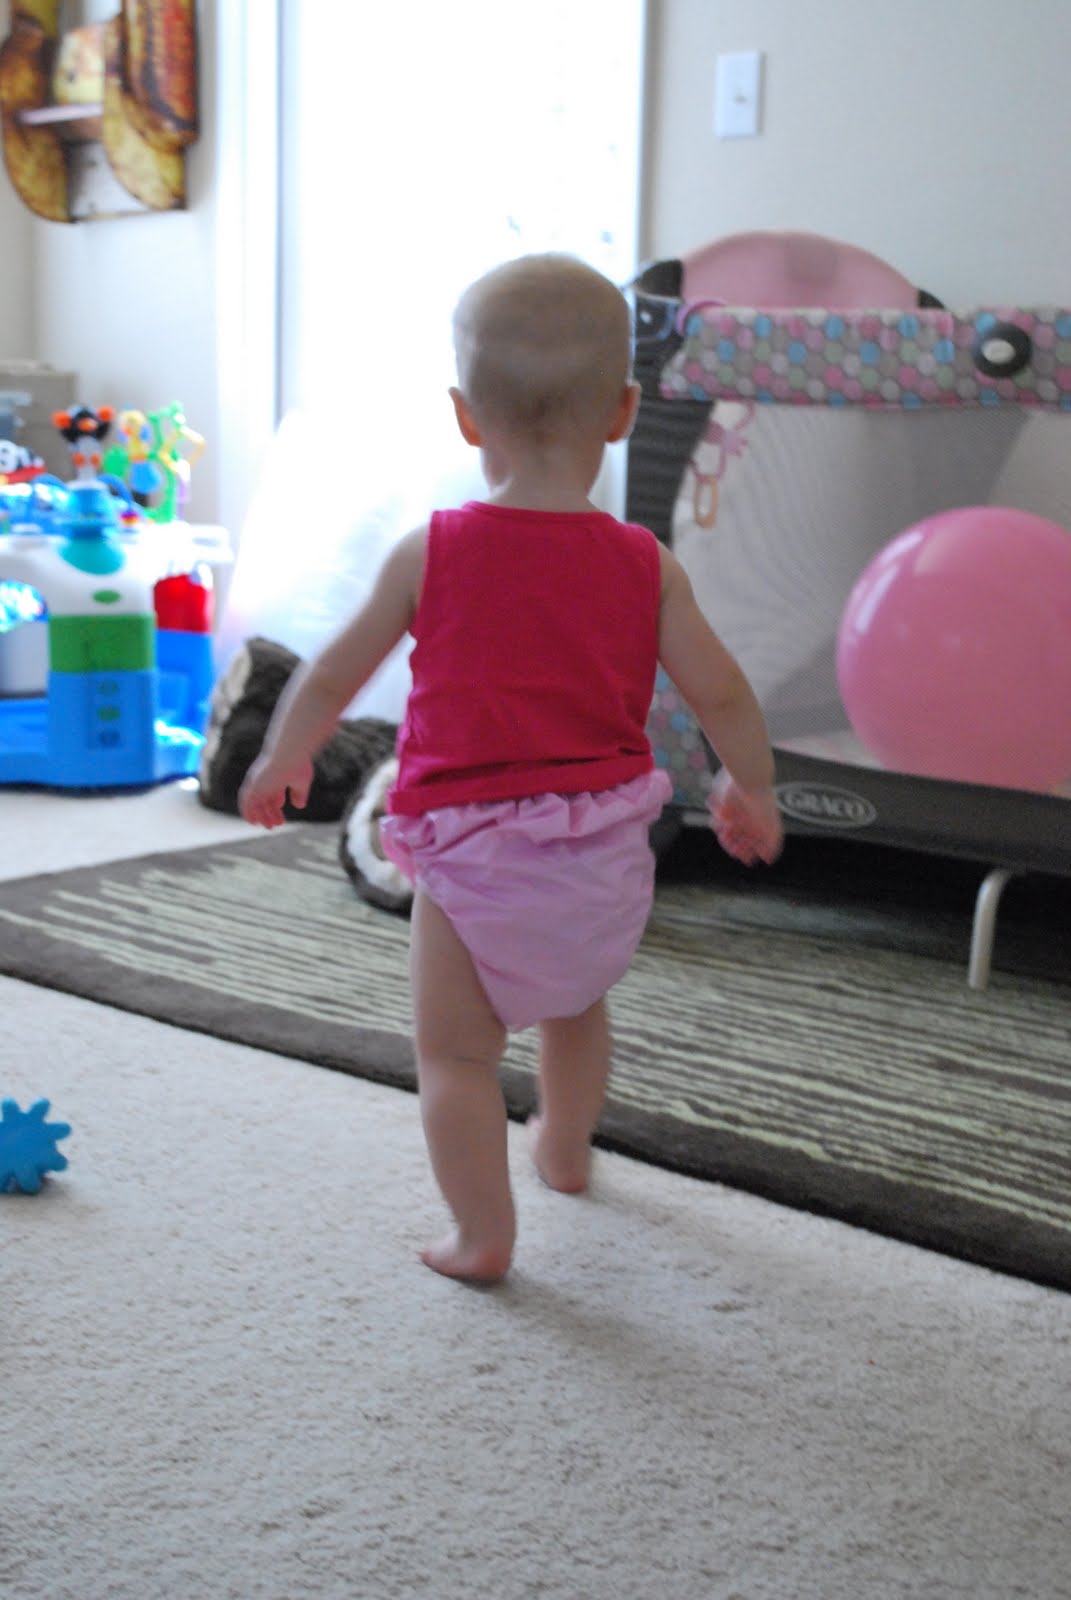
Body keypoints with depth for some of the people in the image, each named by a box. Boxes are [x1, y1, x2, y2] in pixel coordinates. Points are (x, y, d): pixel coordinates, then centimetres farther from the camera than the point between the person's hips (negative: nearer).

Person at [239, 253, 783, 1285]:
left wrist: (280, 761, 20)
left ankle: (482, 1235, 11)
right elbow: (721, 696, 0)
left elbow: (333, 676, 2)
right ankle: (565, 1148, 52)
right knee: (577, 1005, 29)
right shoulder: (646, 566, -4)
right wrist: (751, 792, 18)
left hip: (472, 853, -4)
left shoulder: (429, 553, -8)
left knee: (455, 1051, 10)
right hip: (603, 851, 4)